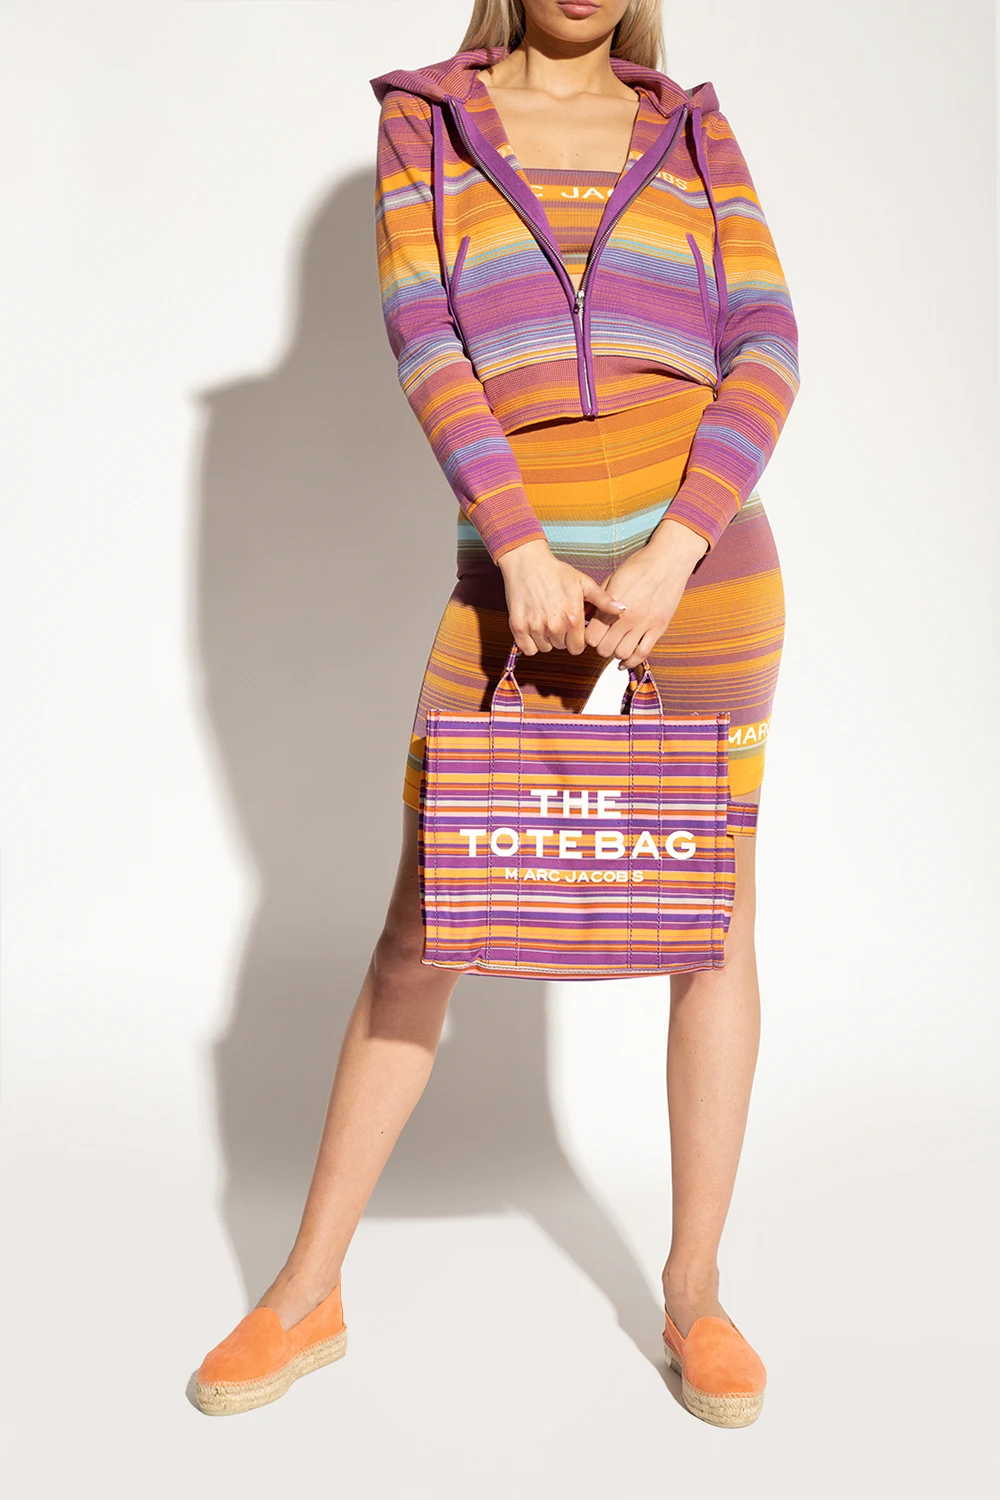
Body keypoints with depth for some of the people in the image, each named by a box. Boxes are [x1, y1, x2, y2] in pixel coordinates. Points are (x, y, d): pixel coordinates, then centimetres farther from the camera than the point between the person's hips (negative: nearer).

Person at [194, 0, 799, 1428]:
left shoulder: (691, 135, 11)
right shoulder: (422, 121, 10)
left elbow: (764, 351, 0)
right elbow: (425, 342, -5)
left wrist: (672, 553, -16)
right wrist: (520, 553, -18)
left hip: (698, 547, 1)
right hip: (520, 569, 0)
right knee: (424, 923, 0)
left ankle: (695, 1289, 19)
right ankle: (306, 1294, 14)